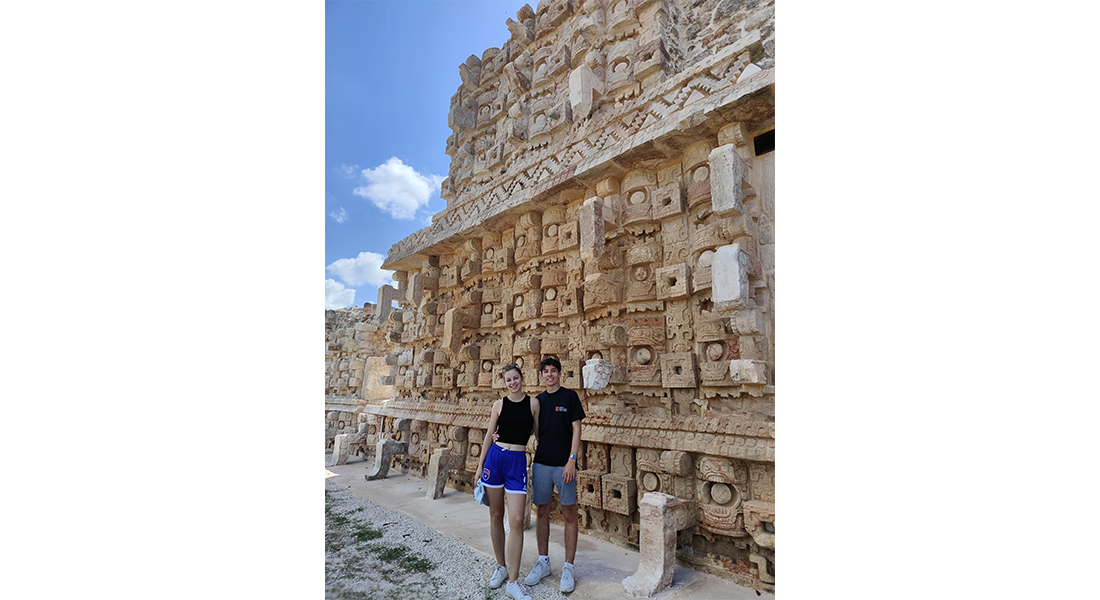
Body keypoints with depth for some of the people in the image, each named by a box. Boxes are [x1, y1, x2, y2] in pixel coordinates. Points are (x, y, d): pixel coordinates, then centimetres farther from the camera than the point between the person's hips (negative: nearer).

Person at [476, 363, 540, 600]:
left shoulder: (533, 403, 1)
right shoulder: (499, 404, 4)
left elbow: (538, 433, 9)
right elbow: (490, 435, 8)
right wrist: (480, 466, 7)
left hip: (518, 462, -2)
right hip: (495, 458, 2)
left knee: (516, 521, -6)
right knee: (496, 516, 12)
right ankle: (501, 567, 31)